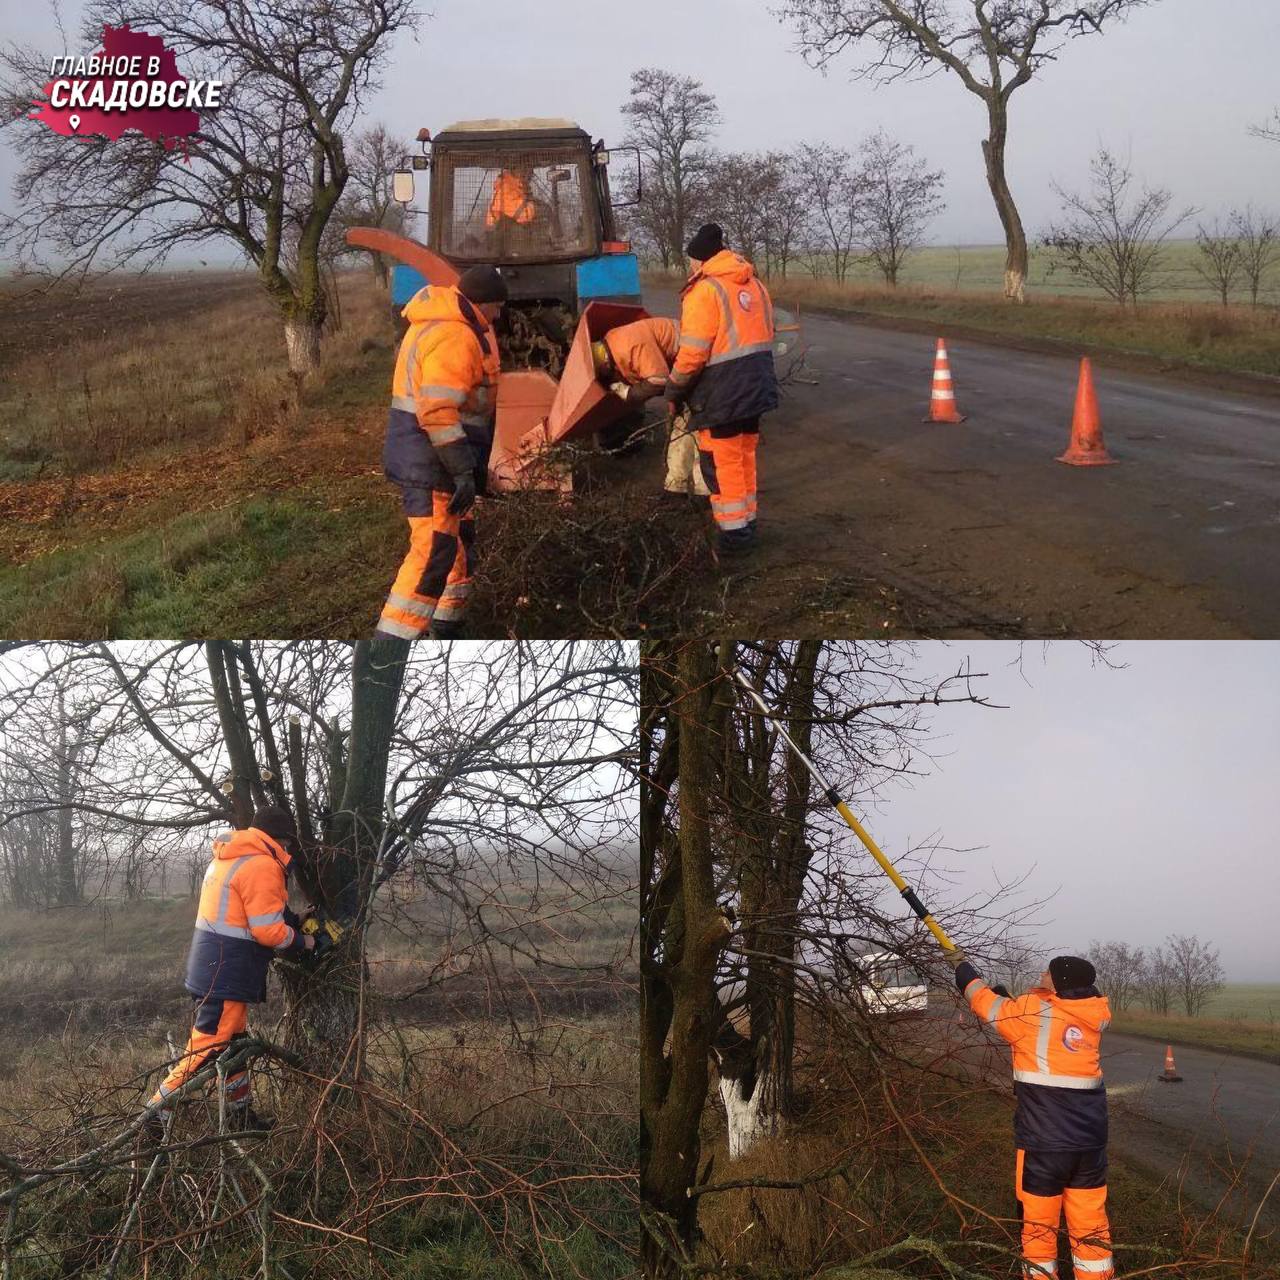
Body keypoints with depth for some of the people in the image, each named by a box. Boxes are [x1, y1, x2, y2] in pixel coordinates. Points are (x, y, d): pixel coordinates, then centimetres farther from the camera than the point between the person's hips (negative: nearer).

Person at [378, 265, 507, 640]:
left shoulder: (441, 322, 15)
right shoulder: (454, 339, -19)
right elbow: (439, 412, -27)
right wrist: (463, 471, -26)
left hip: (424, 454, 11)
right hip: (431, 458, -11)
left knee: (460, 539, 21)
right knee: (434, 550, -13)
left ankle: (447, 627, 33)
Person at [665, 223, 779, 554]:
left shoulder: (705, 291, -15)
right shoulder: (754, 285, 12)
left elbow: (693, 354, -18)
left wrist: (674, 390, -4)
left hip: (722, 393, -8)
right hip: (756, 387, 8)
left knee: (722, 464, 2)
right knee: (745, 458, 19)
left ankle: (734, 533, 7)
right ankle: (746, 523, 28)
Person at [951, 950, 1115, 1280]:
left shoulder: (1031, 1012, -10)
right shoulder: (1093, 1015, 2)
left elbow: (982, 998, 4)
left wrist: (960, 964, 20)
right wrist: (1011, 998, 17)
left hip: (1044, 1143, -4)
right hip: (1090, 1141, 5)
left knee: (1039, 1224, 8)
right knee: (1090, 1224, 11)